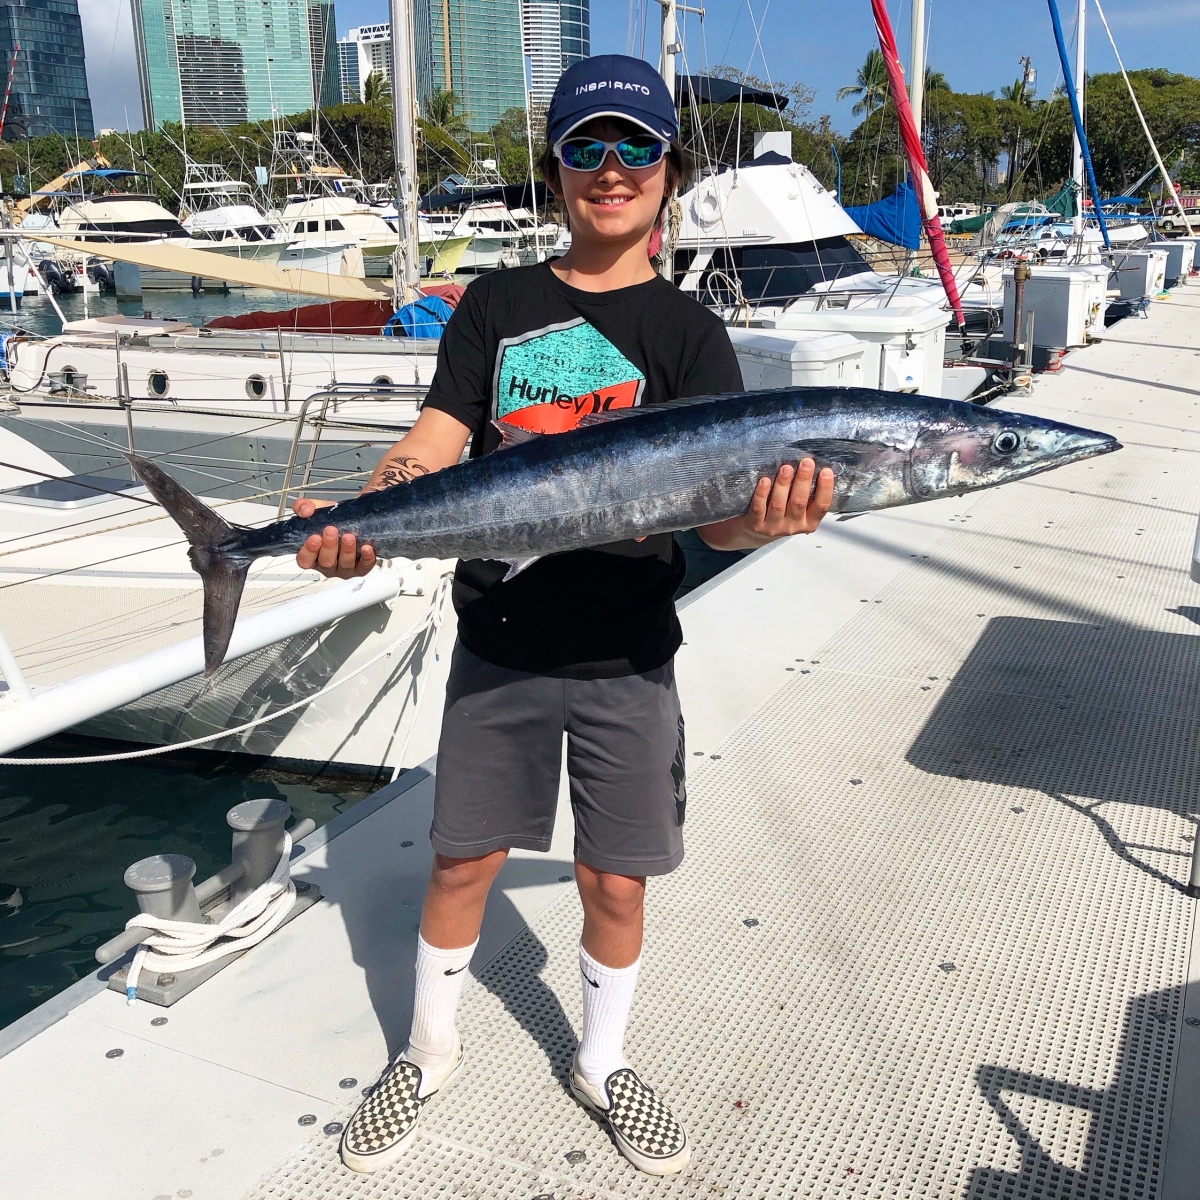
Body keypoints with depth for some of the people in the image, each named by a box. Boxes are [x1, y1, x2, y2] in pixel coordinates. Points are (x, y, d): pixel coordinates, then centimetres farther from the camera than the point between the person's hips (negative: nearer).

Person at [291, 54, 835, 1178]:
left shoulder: (689, 332, -2)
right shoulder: (497, 305, 4)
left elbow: (716, 514, -14)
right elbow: (434, 441, -5)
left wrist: (769, 518, -38)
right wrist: (356, 522, -25)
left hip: (627, 657, -1)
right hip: (498, 643, 1)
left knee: (615, 882, 10)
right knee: (462, 863, 12)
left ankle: (602, 1063, 37)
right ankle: (429, 1052, 38)